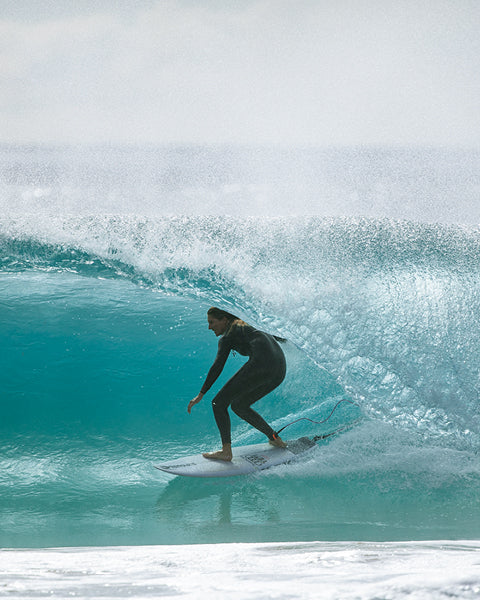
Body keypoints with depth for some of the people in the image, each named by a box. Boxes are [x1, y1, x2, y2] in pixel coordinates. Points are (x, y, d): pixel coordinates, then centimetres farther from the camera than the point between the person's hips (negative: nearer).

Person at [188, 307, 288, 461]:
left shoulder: (227, 336, 6)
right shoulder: (244, 328, 30)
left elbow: (217, 367, -6)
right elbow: (270, 336, 47)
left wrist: (201, 395, -8)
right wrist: (284, 340, 69)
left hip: (261, 364, -9)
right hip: (280, 369, 9)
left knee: (219, 403, -7)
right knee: (238, 405, 22)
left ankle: (226, 451, -21)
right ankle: (276, 439, 18)